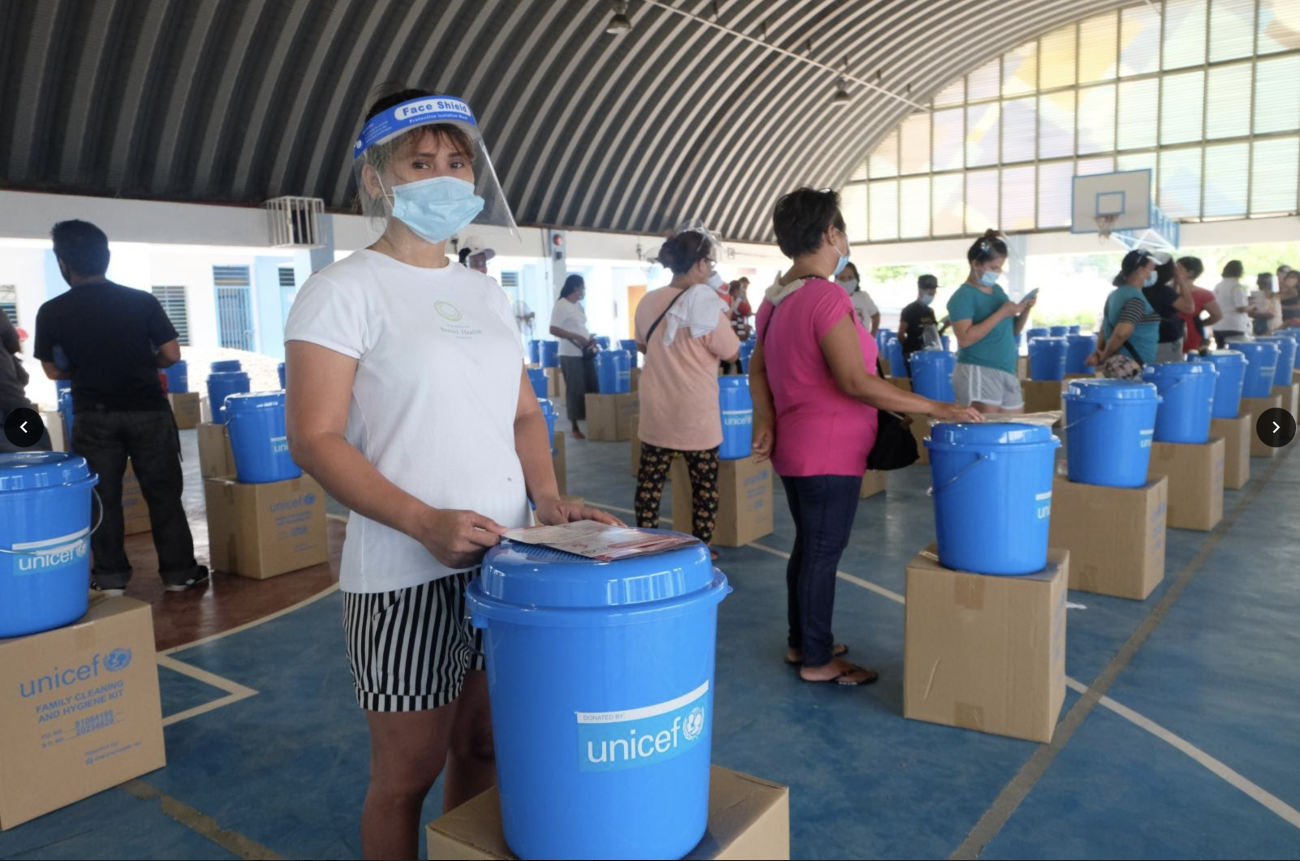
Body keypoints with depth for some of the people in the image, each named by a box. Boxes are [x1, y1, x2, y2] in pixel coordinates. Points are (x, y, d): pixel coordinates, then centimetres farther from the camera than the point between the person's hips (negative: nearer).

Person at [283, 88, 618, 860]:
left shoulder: (488, 293, 11)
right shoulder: (345, 290, -7)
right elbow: (315, 439, -13)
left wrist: (547, 496, -3)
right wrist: (424, 522, -23)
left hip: (507, 563, 6)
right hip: (408, 573, -5)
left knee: (485, 749, 18)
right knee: (408, 774, 8)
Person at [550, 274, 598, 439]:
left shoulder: (578, 305, 14)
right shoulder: (560, 305, -11)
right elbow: (553, 329, -17)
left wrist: (590, 338, 5)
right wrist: (577, 338, -21)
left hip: (586, 353, 8)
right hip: (571, 355, -8)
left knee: (591, 388, 7)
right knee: (575, 391, -2)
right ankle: (575, 428, 7)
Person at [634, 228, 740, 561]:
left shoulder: (648, 302, 0)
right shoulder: (707, 307, -17)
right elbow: (732, 353, -5)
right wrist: (726, 325, 8)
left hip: (656, 413, 5)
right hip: (696, 416, -5)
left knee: (649, 481, 12)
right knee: (704, 485, 9)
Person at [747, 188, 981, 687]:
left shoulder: (776, 298, 9)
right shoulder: (828, 297, -21)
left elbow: (757, 368, 13)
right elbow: (855, 382, -25)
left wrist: (765, 422, 2)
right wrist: (934, 408, -21)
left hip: (793, 450, 9)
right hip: (828, 454, -9)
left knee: (807, 546, 19)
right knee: (824, 553, 2)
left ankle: (800, 642, 32)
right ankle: (817, 661, 14)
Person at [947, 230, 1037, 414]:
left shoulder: (998, 290, 14)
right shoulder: (963, 296, -9)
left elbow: (1013, 331, 21)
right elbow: (965, 339, -22)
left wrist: (1025, 310, 2)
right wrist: (1001, 314, -19)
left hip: (1008, 372, 8)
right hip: (978, 373, -8)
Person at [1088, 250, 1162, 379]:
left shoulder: (1115, 294, 14)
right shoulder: (1136, 298, -15)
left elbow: (1104, 329, 17)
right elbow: (1121, 333, -25)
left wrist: (1099, 353, 7)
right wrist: (1104, 356, -13)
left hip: (1117, 364, 10)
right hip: (1129, 368, -10)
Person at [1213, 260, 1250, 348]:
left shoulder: (1218, 286, 9)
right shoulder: (1237, 287, -12)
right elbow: (1242, 308, -17)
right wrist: (1250, 306, 3)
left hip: (1218, 327, 7)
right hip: (1234, 327, -7)